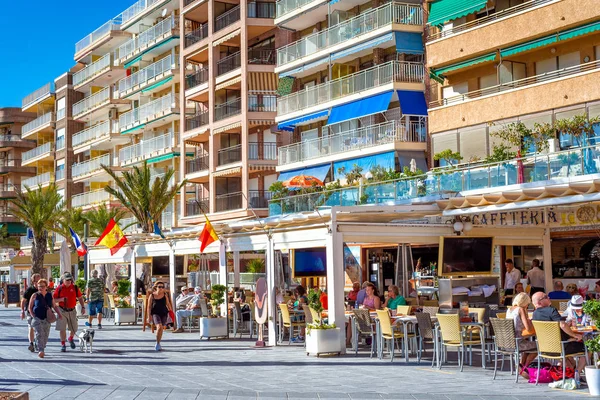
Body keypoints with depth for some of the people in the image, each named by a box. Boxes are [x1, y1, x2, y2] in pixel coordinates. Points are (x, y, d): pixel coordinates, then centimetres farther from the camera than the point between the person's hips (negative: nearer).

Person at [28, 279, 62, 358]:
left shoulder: (50, 295, 8)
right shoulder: (35, 295, 0)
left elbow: (54, 306, 14)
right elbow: (30, 307, 3)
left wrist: (59, 314, 2)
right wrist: (33, 316, -7)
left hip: (47, 318, 4)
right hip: (37, 318, -4)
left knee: (46, 335, 7)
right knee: (39, 334, -14)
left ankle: (42, 349, 22)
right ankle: (40, 351, -19)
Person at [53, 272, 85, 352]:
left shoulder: (75, 288, 1)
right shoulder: (59, 288, -3)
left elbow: (80, 298, 10)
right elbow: (54, 299, 0)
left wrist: (83, 307, 3)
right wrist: (61, 299, -18)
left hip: (72, 311, 2)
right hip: (62, 311, -2)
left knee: (74, 329, 7)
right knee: (62, 329, -6)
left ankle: (71, 339, 37)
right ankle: (63, 344, 6)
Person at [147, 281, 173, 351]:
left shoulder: (165, 295, 1)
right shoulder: (152, 295, -3)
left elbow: (168, 304, 8)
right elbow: (149, 307, 0)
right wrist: (149, 316, -5)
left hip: (164, 313, 3)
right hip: (155, 313, -3)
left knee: (161, 329, 8)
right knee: (159, 327, -22)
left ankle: (158, 344, 27)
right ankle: (157, 343, -6)